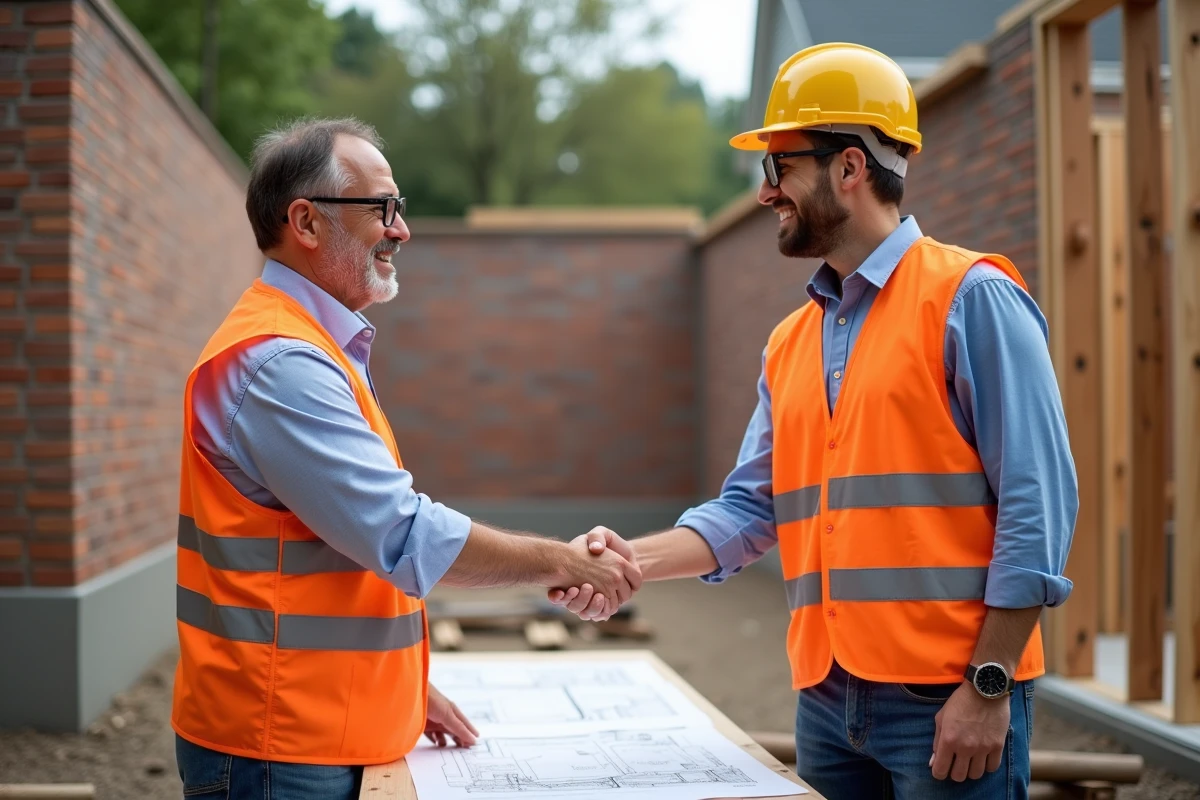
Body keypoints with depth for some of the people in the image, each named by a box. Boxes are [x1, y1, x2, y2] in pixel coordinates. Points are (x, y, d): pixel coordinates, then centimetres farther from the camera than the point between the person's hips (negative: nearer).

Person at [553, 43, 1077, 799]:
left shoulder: (969, 297, -7)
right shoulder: (790, 343, 13)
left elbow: (1036, 504, -12)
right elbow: (753, 508, 11)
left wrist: (989, 686, -15)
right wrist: (634, 558, -5)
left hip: (950, 701, -6)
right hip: (828, 699, 6)